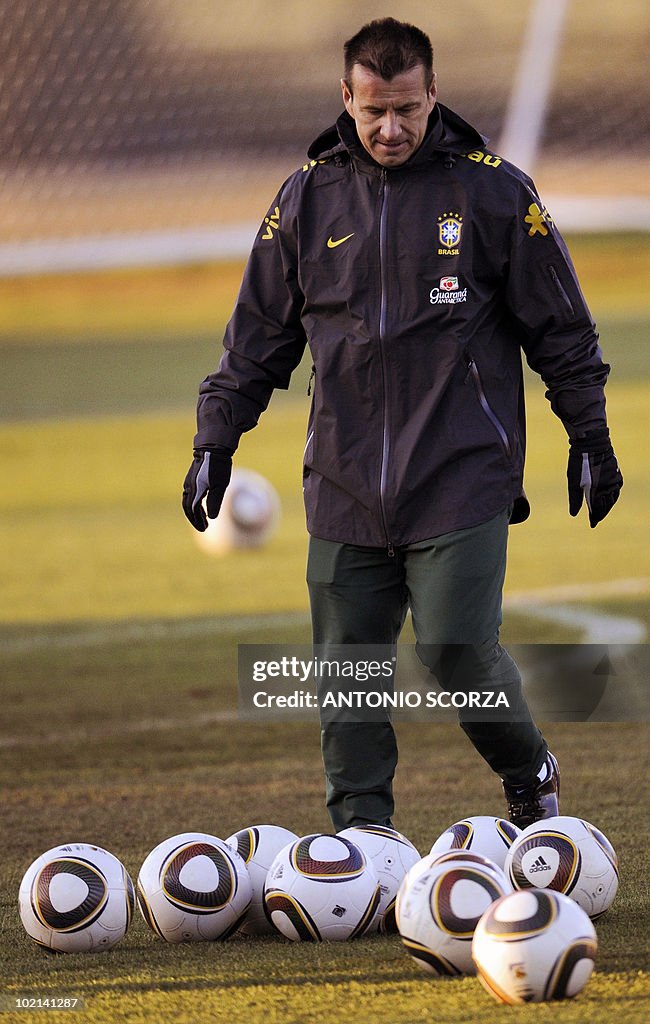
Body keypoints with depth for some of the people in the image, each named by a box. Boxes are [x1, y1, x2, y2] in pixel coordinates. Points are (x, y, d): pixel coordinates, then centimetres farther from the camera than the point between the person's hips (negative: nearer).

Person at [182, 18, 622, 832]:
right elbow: (257, 337, 15)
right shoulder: (308, 197, 8)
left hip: (462, 480, -3)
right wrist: (214, 443, 10)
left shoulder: (493, 191, 1)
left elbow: (560, 330, 8)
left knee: (458, 653, -10)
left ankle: (529, 773, 17)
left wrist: (589, 439, 7)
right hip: (345, 484, 3)